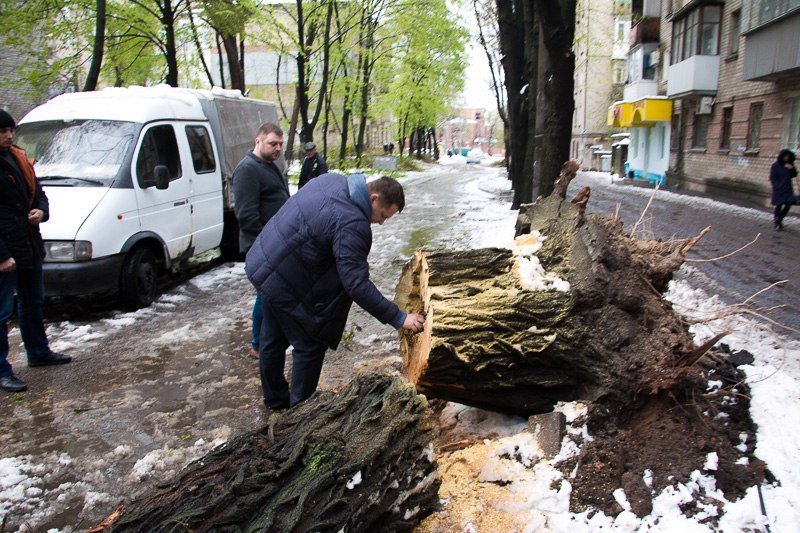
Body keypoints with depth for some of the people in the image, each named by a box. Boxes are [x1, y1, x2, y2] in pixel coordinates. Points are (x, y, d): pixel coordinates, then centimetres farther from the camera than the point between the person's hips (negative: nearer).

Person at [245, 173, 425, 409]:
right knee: (310, 345, 6)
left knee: (273, 340, 23)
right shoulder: (352, 225, -29)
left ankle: (275, 402, 42)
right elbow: (357, 285, -30)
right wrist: (399, 319, -25)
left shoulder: (333, 179, -1)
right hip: (284, 283, -10)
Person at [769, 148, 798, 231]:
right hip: (778, 189, -4)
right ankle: (777, 223, 10)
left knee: (788, 205, -4)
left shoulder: (789, 165, 7)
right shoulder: (775, 165, -6)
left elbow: (794, 175, 8)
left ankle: (778, 219, 16)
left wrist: (792, 168, -11)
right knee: (779, 205, -1)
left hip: (787, 189, 4)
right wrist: (777, 187, -12)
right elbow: (772, 178, -5)